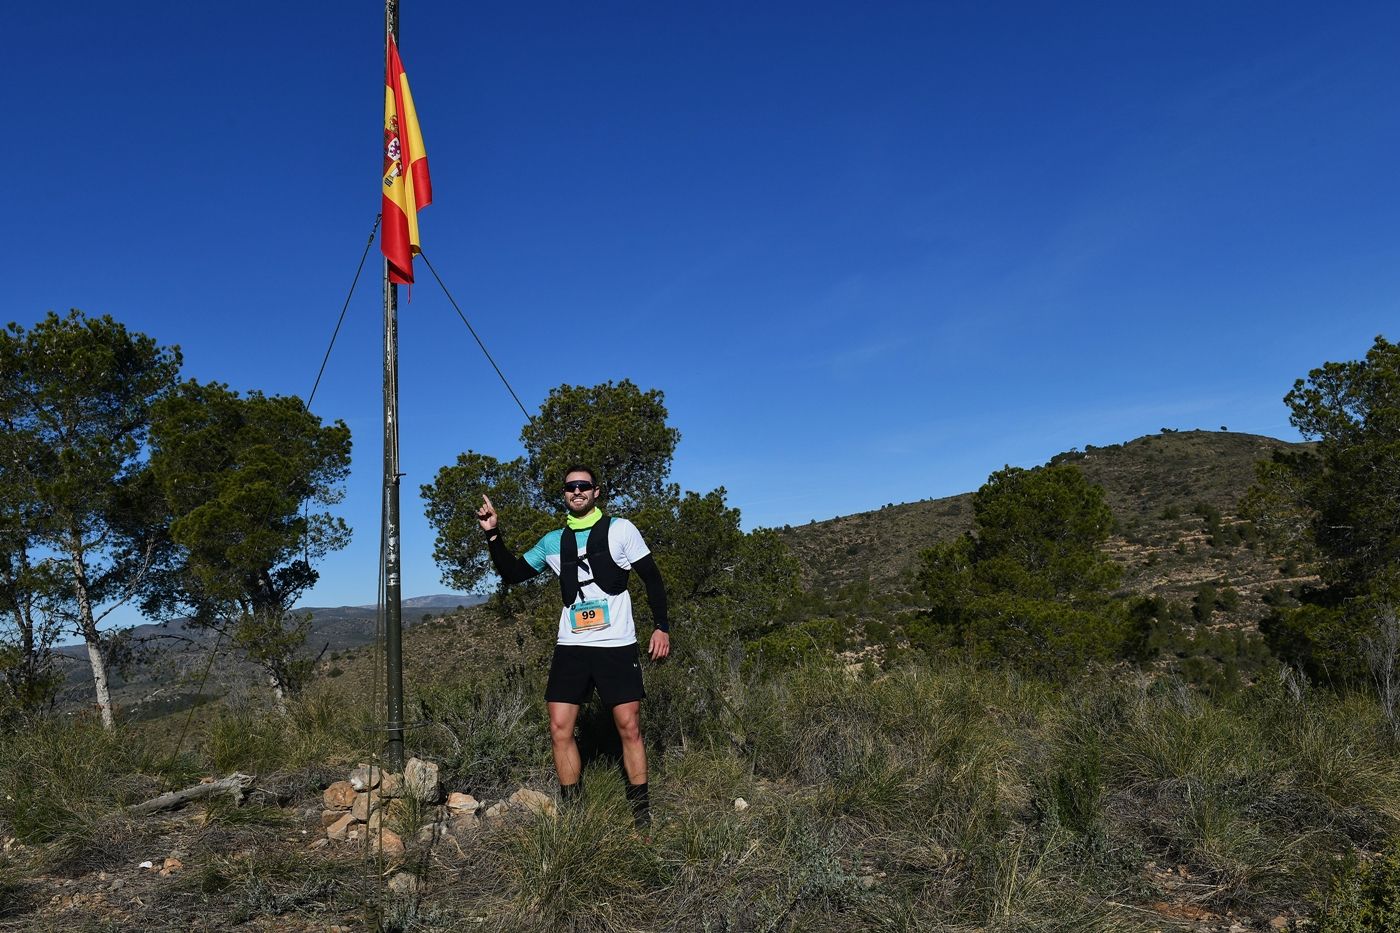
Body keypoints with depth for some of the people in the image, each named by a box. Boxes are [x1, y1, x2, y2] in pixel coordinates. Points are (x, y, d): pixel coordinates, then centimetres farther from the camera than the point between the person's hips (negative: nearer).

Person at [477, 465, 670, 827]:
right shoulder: (554, 541, 11)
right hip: (571, 646, 3)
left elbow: (652, 579, 3)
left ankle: (642, 812, 11)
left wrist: (662, 626, -3)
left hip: (617, 646, -3)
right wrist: (493, 535, 1)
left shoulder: (620, 529, 1)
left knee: (629, 728, -1)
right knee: (560, 729, -1)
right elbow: (513, 573, 14)